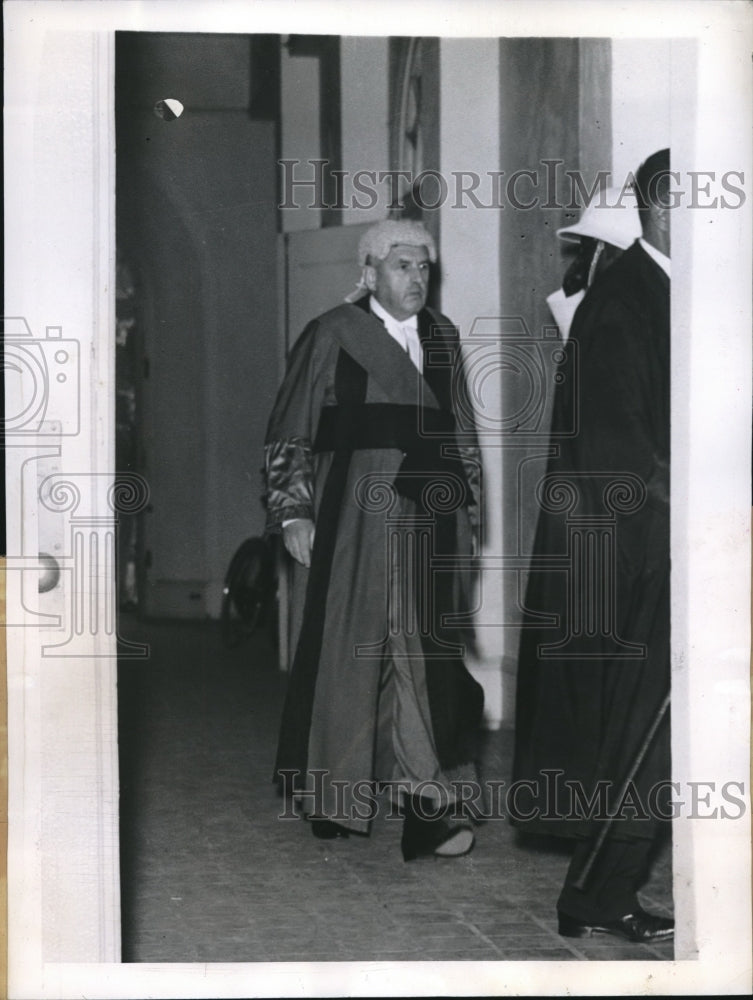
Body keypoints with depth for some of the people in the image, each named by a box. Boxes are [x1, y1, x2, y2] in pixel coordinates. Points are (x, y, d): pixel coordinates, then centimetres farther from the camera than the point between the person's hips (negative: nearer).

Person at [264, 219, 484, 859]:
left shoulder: (442, 337, 13)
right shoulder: (332, 336, -2)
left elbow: (459, 429, 19)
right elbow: (290, 432, -2)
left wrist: (467, 506, 14)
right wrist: (293, 511, -8)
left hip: (429, 517, 4)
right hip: (354, 514, -4)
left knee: (426, 651, -2)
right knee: (348, 645, 2)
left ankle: (428, 798, -2)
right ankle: (336, 798, 15)